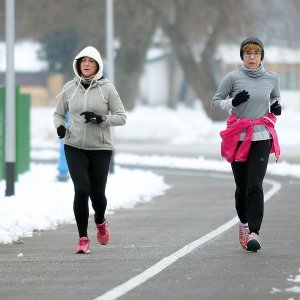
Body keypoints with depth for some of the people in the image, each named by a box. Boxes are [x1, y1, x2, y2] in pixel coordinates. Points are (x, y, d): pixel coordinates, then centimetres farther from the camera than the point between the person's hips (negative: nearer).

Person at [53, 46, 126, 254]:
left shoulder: (107, 88, -3)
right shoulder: (69, 88, 3)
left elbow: (121, 117, -2)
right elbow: (59, 113, 16)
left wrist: (100, 118, -18)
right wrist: (59, 126, -6)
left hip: (101, 148, -1)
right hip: (75, 147, 1)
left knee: (97, 193, 4)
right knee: (81, 190, -14)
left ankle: (100, 221, 39)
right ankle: (83, 239, -4)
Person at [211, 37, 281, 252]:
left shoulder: (272, 78, 5)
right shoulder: (233, 77, -1)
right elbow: (215, 101, 4)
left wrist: (276, 108, 1)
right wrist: (233, 101, -14)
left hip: (261, 139, 0)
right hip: (238, 138, 0)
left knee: (255, 185, -13)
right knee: (242, 186, 6)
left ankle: (254, 232, -17)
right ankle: (244, 223, 31)